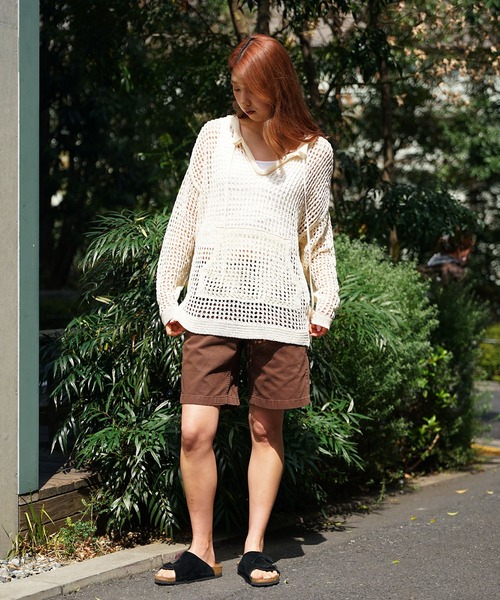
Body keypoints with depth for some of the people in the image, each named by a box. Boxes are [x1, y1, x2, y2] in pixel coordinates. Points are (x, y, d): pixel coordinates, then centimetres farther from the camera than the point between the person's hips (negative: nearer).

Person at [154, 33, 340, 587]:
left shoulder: (313, 151, 8)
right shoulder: (215, 135, 9)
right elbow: (185, 218, 13)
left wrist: (325, 301, 9)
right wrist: (168, 294, 10)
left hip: (278, 304, 0)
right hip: (211, 301, 0)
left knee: (266, 430, 5)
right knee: (195, 432, -7)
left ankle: (254, 548, 16)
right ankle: (201, 551, 6)